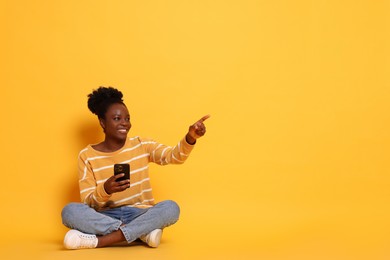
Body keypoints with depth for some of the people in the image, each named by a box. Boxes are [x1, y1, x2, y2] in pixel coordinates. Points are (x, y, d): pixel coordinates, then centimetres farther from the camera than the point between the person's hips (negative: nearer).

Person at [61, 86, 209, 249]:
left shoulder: (141, 145, 5)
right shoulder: (87, 156, 1)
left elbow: (175, 156, -9)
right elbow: (88, 202, -5)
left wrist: (190, 138, -30)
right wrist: (105, 190, -27)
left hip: (140, 215, 1)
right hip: (105, 218, 0)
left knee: (171, 208, -29)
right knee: (69, 211, -29)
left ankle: (99, 240, -31)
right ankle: (143, 232, -28)